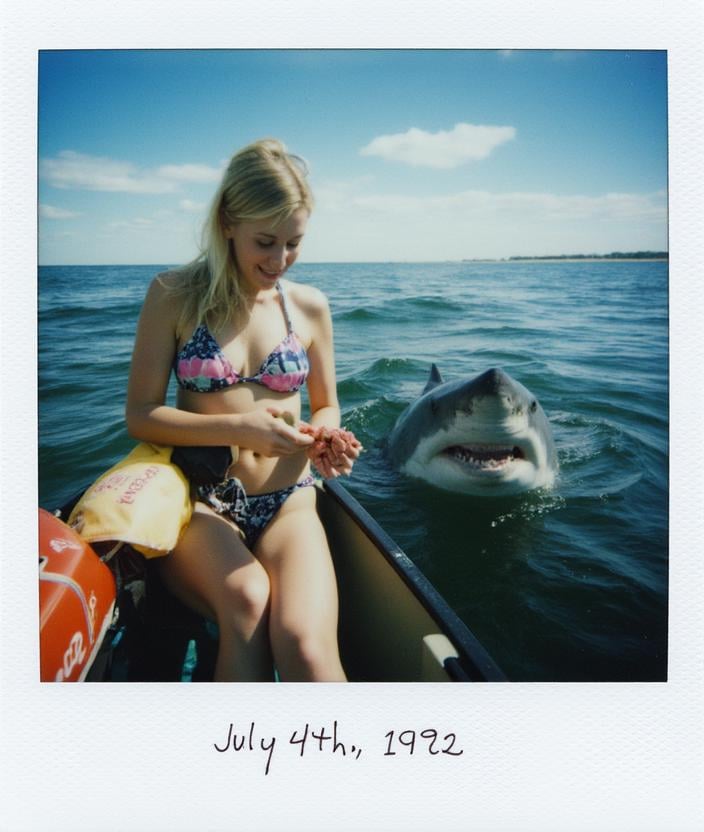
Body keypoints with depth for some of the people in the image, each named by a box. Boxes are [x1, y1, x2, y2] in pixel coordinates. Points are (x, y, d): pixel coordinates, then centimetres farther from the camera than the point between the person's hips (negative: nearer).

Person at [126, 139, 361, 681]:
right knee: (247, 598, -34)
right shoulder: (174, 295, 0)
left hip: (287, 503, 1)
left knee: (306, 645, -28)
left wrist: (324, 435, -9)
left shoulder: (310, 306, 6)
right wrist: (236, 428, -18)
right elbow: (140, 415, -3)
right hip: (200, 502, -1)